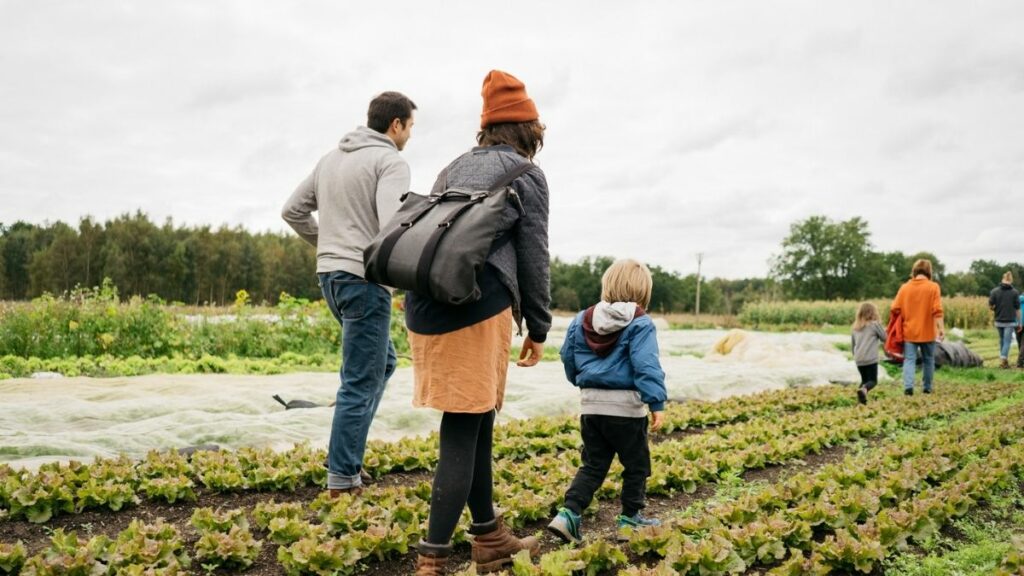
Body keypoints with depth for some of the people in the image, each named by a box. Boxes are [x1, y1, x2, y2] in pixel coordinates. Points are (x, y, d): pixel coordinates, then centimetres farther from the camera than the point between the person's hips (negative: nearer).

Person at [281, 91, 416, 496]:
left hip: (330, 276, 9)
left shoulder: (332, 158, 16)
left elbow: (292, 211, 19)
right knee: (360, 382, 0)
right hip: (364, 280, -9)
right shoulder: (391, 162, -9)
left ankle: (347, 453, 21)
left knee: (382, 362, 22)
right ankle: (342, 479, 6)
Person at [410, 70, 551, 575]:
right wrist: (538, 329, 12)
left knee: (476, 425, 16)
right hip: (478, 308, -6)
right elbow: (533, 258, 4)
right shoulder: (526, 174, 6)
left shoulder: (454, 168, 24)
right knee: (462, 432, -2)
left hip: (426, 303, 7)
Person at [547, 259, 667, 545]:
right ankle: (629, 519, 20)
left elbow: (568, 358, 14)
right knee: (636, 465, 13)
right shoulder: (639, 324, -10)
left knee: (593, 466, 13)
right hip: (626, 406, -5)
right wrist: (657, 403, -19)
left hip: (591, 405, 5)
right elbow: (646, 366, -19)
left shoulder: (581, 321, 7)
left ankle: (569, 514, 0)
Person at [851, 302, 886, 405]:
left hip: (858, 359, 5)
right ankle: (863, 389, -32)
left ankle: (862, 398, -4)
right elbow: (884, 338, 8)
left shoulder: (855, 326, 15)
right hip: (871, 359, -5)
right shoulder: (875, 324, -1)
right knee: (873, 380, -1)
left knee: (864, 380, 17)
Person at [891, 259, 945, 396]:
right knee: (928, 360, 15)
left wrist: (903, 320, 17)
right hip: (927, 332, -1)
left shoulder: (905, 287, 1)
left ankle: (908, 386, -18)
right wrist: (941, 328, -11)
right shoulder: (933, 287, -6)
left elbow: (895, 309, 0)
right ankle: (927, 388, 22)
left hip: (909, 332, 1)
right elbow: (937, 311, -14)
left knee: (909, 360, 1)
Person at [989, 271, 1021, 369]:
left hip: (999, 321, 2)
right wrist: (1019, 322, 3)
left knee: (1002, 340, 17)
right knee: (1007, 341, 1)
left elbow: (990, 307, -4)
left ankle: (1004, 359, 23)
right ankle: (1003, 360, -8)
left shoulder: (994, 291, -4)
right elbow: (1017, 309, -4)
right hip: (1010, 321, -2)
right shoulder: (1015, 292, -6)